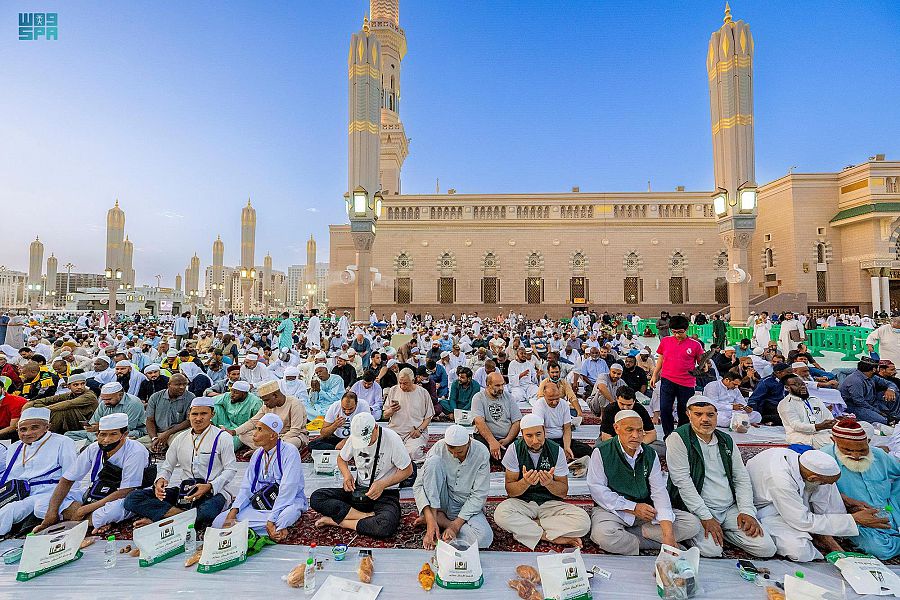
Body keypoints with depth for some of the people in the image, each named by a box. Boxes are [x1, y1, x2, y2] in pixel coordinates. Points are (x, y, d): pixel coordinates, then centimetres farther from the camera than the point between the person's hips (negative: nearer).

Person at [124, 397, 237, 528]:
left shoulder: (222, 437, -4)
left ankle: (155, 519, -19)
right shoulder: (180, 439, 12)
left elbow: (231, 469, -6)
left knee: (207, 513, -40)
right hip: (183, 491, 5)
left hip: (211, 492, -5)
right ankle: (181, 513, -22)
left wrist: (210, 486, -21)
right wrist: (160, 480, -7)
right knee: (132, 499, -12)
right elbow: (167, 466, 16)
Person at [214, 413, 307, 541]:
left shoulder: (290, 452, -15)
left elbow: (287, 490, -21)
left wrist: (271, 519, -25)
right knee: (219, 522, -13)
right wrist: (233, 511, -9)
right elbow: (246, 487, 7)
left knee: (287, 515, -41)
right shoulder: (257, 455, 8)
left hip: (287, 503, -7)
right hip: (259, 505, 7)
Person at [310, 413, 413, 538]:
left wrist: (383, 484, -20)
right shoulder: (354, 437, -5)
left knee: (386, 526, -37)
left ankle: (337, 521, -14)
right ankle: (368, 516, -19)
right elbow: (341, 458, 15)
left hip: (385, 493, -4)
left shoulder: (391, 439, -18)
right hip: (358, 490, 5)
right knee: (316, 498, -16)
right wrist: (347, 474, -7)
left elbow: (407, 470, -9)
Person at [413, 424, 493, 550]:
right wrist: (430, 518, -31)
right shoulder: (439, 448, -17)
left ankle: (440, 520, -10)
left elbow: (479, 495, -15)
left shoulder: (481, 453, -18)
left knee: (485, 538, -30)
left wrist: (455, 525, -21)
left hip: (467, 506, 1)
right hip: (440, 502, 0)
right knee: (433, 461, -25)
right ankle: (434, 516, -20)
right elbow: (418, 485, -17)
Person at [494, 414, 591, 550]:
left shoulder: (556, 451, -7)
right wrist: (525, 483, -31)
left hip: (550, 503, 1)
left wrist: (549, 483, -25)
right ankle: (555, 538, -16)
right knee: (501, 514, -32)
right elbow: (510, 491, -9)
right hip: (522, 502, -1)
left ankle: (523, 525, -14)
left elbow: (563, 492, -3)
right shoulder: (514, 449, -10)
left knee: (583, 521, -25)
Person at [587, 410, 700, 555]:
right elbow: (596, 489, -12)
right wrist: (632, 508, -15)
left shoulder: (650, 454, 5)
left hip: (646, 510, 5)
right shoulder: (602, 452, -8)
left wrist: (668, 532, -17)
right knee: (603, 534, -36)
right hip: (613, 509, -5)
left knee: (693, 524, -12)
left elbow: (659, 491, -4)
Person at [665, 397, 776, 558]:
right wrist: (705, 517, -17)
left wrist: (747, 511, -3)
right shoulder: (678, 439, -12)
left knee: (767, 549, -9)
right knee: (711, 550, -27)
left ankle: (721, 531, 13)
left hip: (730, 508, 6)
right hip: (696, 509, -6)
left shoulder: (727, 441, 10)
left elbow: (742, 478, 12)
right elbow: (682, 481, -15)